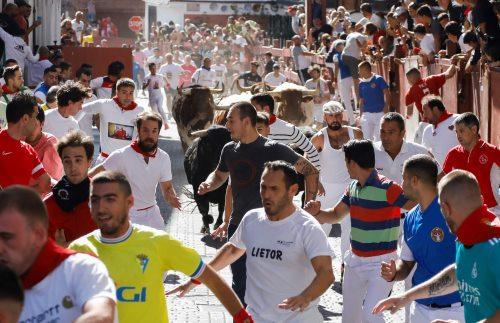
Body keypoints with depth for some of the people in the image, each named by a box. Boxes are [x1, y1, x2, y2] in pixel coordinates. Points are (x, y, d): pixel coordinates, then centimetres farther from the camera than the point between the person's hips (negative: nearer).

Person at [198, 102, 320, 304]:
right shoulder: (230, 149, 6)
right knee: (239, 285, 12)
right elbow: (220, 175, 25)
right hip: (237, 225, 6)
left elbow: (310, 171, -7)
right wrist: (208, 184, 2)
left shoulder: (272, 150, -12)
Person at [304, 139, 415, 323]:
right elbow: (335, 215, 15)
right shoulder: (353, 188, 5)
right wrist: (316, 213, -5)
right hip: (355, 259, 8)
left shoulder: (387, 188, -20)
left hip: (381, 262, -8)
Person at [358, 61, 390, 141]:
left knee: (379, 138, -1)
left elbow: (387, 93, -8)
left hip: (380, 113, -4)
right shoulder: (361, 83, 9)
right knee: (367, 138, 4)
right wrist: (361, 115, 12)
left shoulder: (378, 79, -6)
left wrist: (386, 107, -16)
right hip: (367, 114, 4)